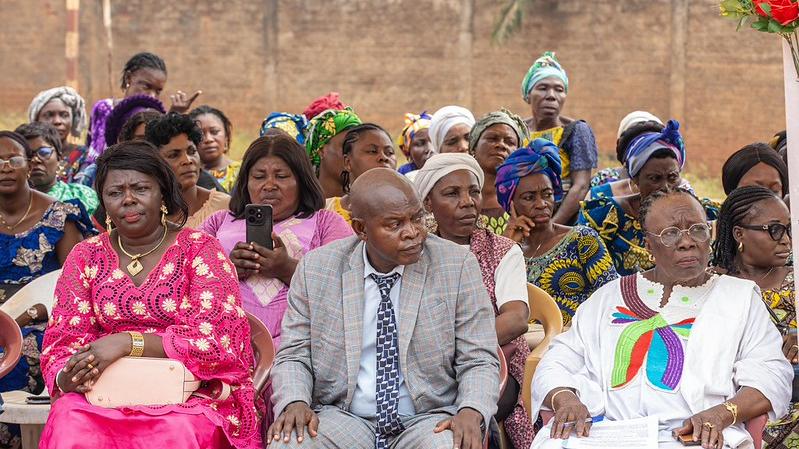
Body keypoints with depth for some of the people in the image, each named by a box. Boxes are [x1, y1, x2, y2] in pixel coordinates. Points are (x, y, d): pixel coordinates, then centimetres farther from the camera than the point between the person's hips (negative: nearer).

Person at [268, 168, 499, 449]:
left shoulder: (457, 265, -2)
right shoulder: (316, 269, 2)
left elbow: (480, 361, -1)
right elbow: (293, 356, 6)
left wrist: (471, 412, -22)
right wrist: (294, 403, -16)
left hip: (429, 420, -1)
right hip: (343, 419, 1)